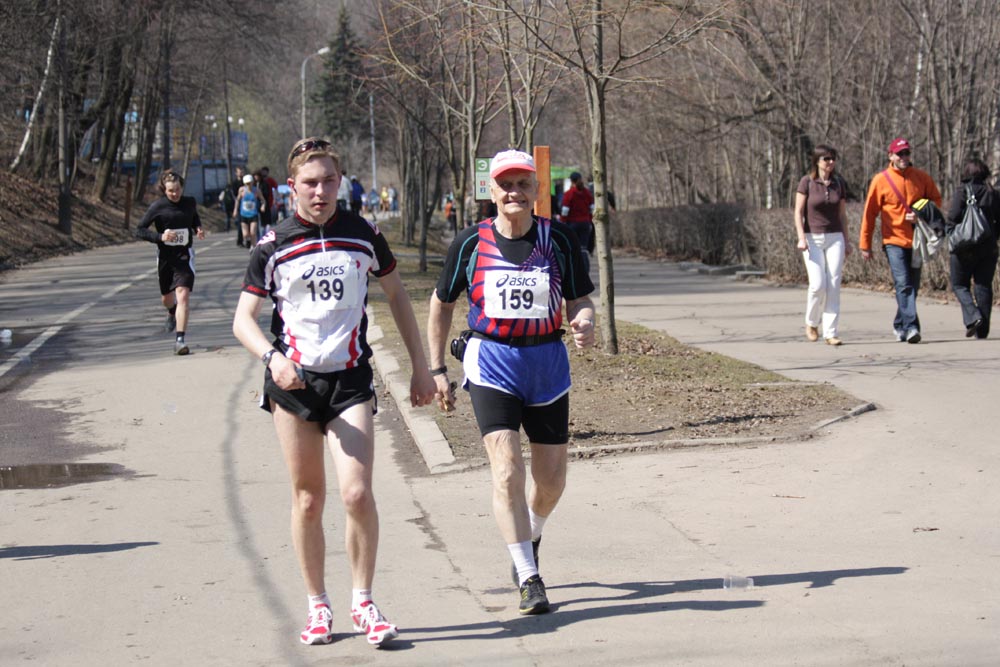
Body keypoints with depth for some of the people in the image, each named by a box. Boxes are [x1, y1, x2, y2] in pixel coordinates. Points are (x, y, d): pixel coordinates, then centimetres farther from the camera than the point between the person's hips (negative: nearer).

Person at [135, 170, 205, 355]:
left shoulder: (190, 203, 0)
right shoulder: (157, 207, -10)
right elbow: (139, 230, -8)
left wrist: (198, 229, 0)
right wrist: (160, 237, -23)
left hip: (185, 255, 0)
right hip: (165, 256, 0)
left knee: (183, 294, -18)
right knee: (166, 298, 18)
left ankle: (180, 339, -19)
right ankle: (172, 313, 56)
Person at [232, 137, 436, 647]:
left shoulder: (364, 235, 3)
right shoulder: (273, 246, -1)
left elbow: (396, 295, 16)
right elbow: (243, 320, -1)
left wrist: (420, 367, 15)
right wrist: (272, 357, -21)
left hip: (351, 380, 0)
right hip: (293, 379, 0)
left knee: (357, 493, -12)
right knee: (308, 499, 5)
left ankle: (362, 602, 4)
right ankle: (317, 606, 18)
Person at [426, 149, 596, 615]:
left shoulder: (559, 239, -1)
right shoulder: (471, 243, -2)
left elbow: (579, 300, 4)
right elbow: (442, 303, 10)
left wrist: (584, 323, -21)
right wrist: (437, 370, 7)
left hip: (547, 362, 2)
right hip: (491, 364, -2)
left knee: (551, 480, 9)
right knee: (508, 470, -17)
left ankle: (528, 540, 41)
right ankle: (529, 579, -12)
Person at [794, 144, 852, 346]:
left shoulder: (839, 183, 6)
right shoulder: (807, 182, -4)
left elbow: (842, 214, 13)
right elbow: (798, 212, -4)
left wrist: (846, 241, 12)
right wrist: (801, 238, -14)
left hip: (835, 238, 3)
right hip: (812, 238, -3)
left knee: (834, 285, -5)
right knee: (818, 284, -12)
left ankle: (830, 332, -3)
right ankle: (811, 322, 14)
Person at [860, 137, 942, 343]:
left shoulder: (922, 178, 5)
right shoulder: (881, 180, -1)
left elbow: (936, 200, 12)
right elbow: (869, 213, 2)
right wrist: (865, 245, 1)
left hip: (916, 241, 4)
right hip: (894, 240, -3)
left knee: (913, 286, 9)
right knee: (903, 284, -16)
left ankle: (900, 325, 26)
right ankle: (911, 326, -21)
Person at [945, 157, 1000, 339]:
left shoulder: (962, 191, -9)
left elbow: (953, 218, -13)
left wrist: (950, 233, 3)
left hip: (965, 248, -4)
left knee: (959, 285, 9)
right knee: (984, 286, 9)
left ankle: (973, 316, -13)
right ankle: (982, 330, 7)